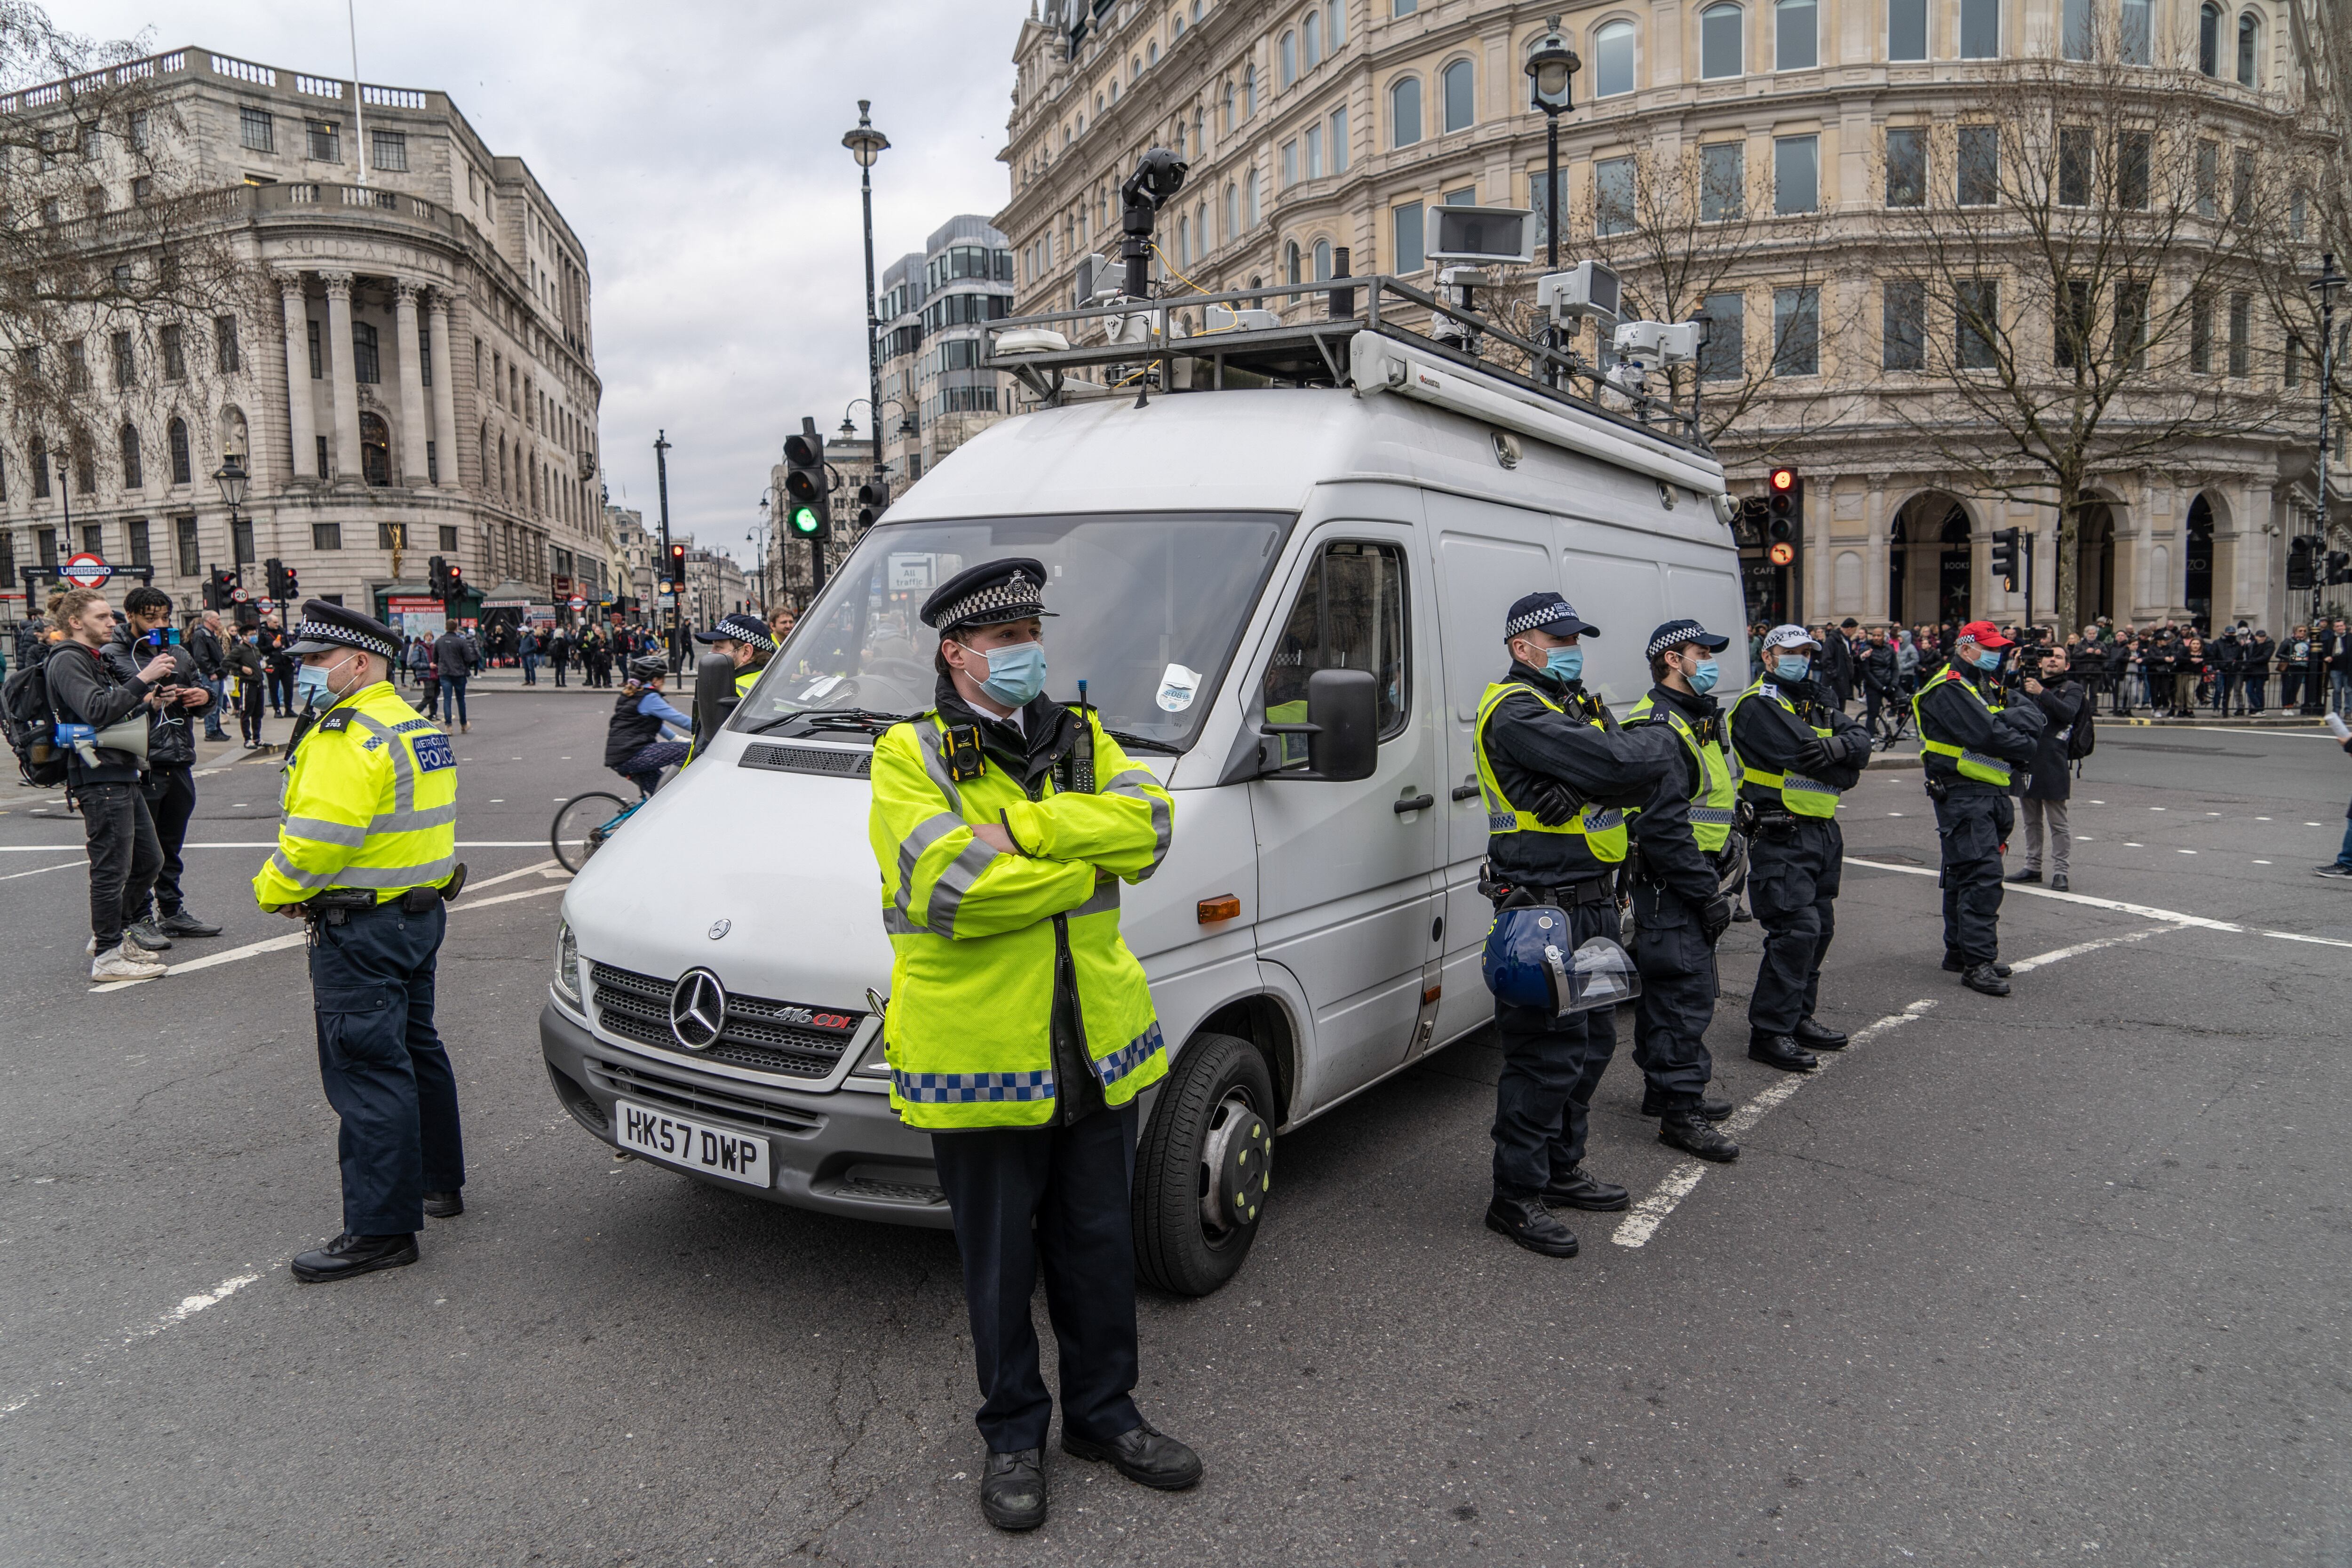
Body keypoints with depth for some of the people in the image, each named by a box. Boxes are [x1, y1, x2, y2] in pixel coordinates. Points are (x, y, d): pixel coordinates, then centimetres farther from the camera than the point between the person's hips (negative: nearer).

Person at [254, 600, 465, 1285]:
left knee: (366, 1072, -6)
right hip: (420, 912, 11)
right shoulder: (415, 725, 14)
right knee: (414, 1049, 21)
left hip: (362, 930, -11)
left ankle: (381, 1229, 0)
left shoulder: (348, 737, -19)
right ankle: (438, 1182, 34)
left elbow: (318, 839, -23)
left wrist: (274, 889, -5)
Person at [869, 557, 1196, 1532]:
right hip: (976, 1054, -4)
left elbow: (1149, 826, -10)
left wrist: (1020, 825, -20)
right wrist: (1081, 866, -15)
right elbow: (946, 885, -23)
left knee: (1100, 1246, 17)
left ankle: (1103, 1412, 37)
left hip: (1095, 1049, 5)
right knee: (1000, 1262, 12)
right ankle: (1013, 1434, 32)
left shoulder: (1085, 742, 8)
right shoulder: (911, 755, -8)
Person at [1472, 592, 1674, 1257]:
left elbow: (1646, 778, 2)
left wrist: (1573, 789, -18)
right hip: (1544, 908, -10)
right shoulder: (1514, 712, -14)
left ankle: (1561, 1168, 33)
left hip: (1594, 903, 10)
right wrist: (1662, 739, -3)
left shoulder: (1578, 703, 16)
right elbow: (1615, 763, -25)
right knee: (1547, 1053, -6)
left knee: (1591, 1043, 18)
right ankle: (1516, 1196, 5)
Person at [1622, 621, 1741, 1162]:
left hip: (1685, 885, 11)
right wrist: (1708, 893, -21)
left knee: (1669, 990, 17)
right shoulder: (1657, 728, -18)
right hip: (1669, 888, -10)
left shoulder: (1694, 721, 17)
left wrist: (1712, 881, 17)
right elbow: (1662, 827, -25)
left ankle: (1665, 1091, 28)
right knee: (1685, 995, -8)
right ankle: (1680, 1111, -2)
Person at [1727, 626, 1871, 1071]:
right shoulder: (1760, 705, -10)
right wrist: (1844, 774, -4)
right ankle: (1769, 1033, -9)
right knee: (1796, 929, -14)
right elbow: (1805, 754, -21)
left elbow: (1861, 739, 4)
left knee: (1819, 927, 14)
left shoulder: (1814, 702, 18)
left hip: (1822, 831, 9)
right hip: (1781, 836, -9)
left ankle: (1798, 1017, 26)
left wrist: (1840, 745, -18)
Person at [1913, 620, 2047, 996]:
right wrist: (2025, 746, -4)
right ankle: (1978, 962, -15)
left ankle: (1959, 951, 25)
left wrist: (2006, 720, -10)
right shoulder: (1949, 690, -11)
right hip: (1962, 793, -10)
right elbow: (1985, 735, -20)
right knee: (1982, 875, -15)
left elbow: (2036, 718, 11)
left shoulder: (1988, 687, 21)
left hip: (1991, 793, 10)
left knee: (1965, 873, 16)